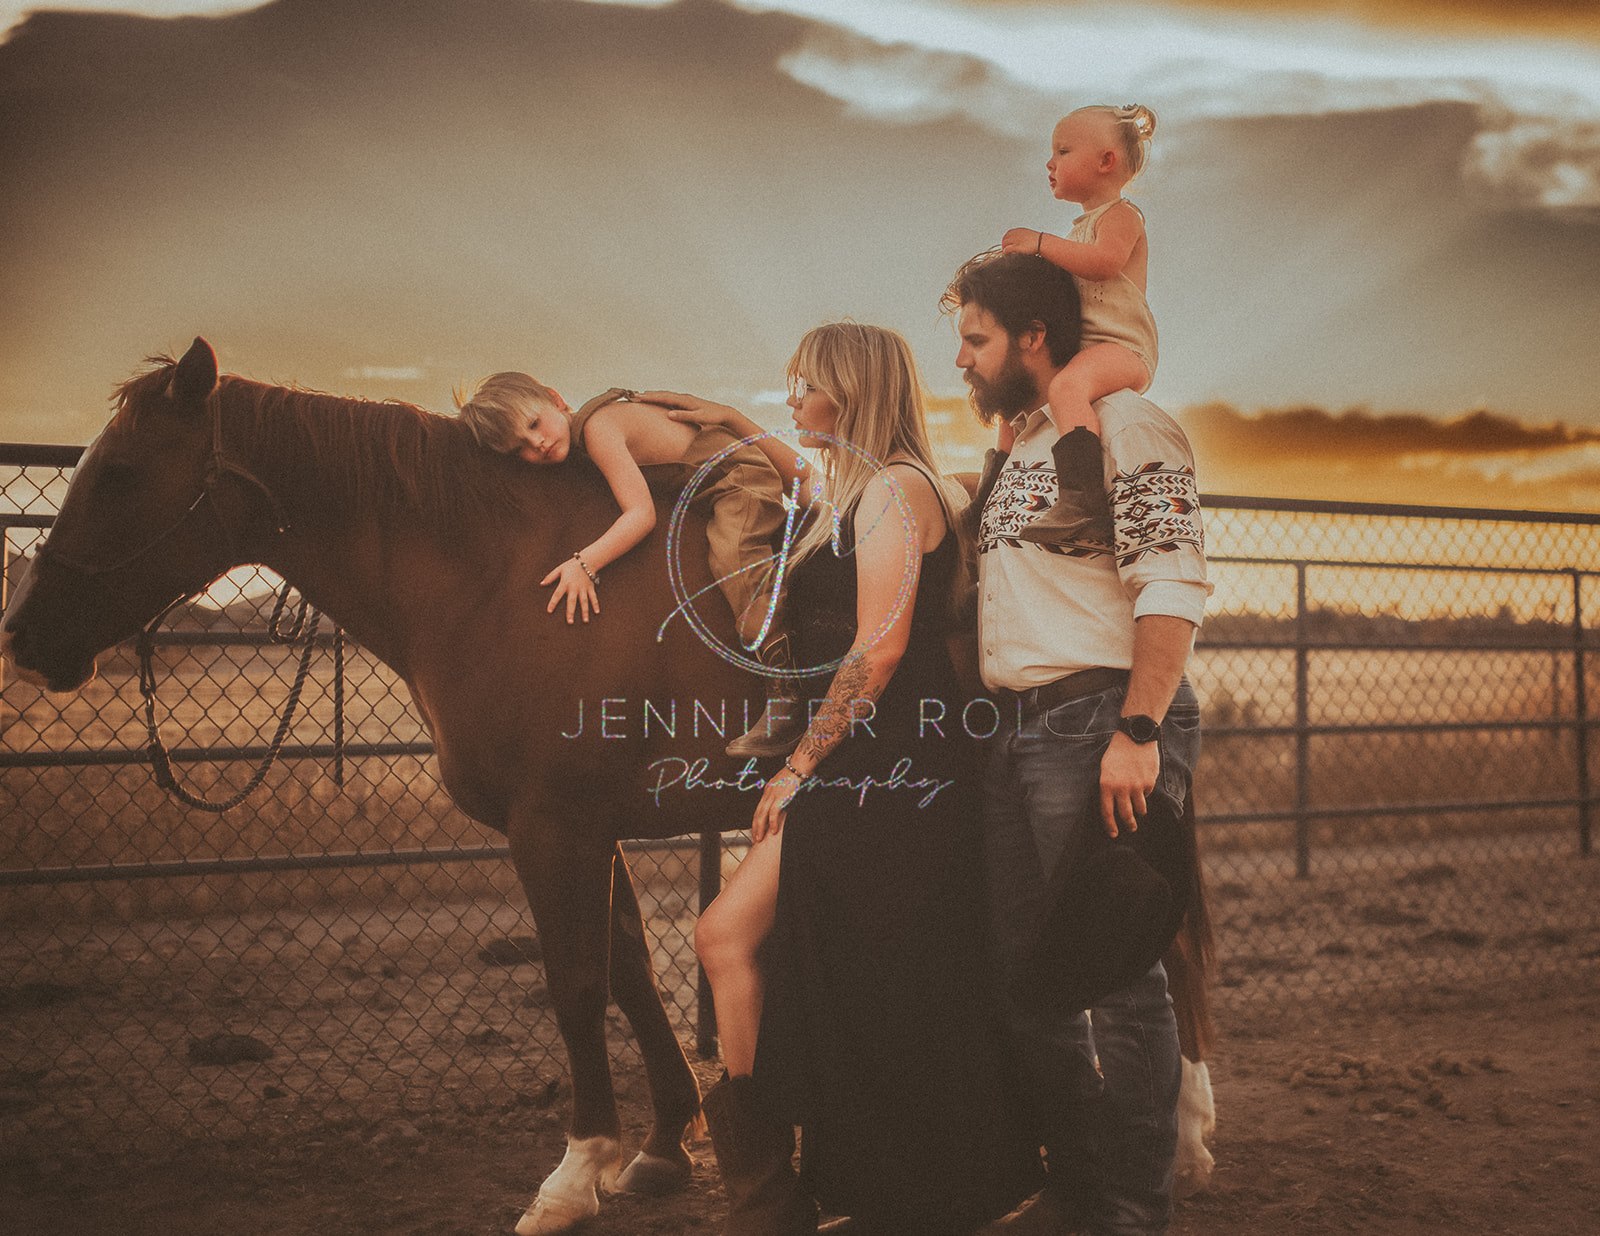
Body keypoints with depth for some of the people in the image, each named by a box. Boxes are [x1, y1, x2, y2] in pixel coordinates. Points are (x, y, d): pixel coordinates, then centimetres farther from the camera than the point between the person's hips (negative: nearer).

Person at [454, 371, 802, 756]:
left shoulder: (597, 426, -28)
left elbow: (642, 513, -35)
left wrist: (585, 562, -44)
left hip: (739, 476, -11)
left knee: (731, 554, -34)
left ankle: (785, 699, -43)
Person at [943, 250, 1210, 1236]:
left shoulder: (1123, 425, -4)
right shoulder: (1013, 451, 23)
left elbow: (1173, 587, -15)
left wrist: (1137, 731, -23)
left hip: (1101, 721, -9)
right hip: (1020, 734, 9)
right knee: (1025, 975, 11)